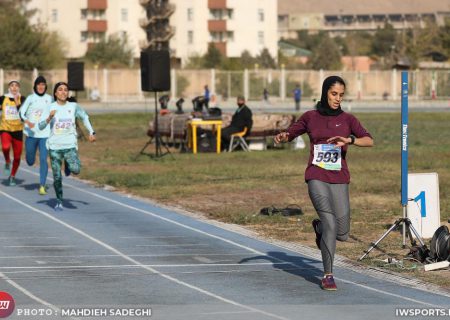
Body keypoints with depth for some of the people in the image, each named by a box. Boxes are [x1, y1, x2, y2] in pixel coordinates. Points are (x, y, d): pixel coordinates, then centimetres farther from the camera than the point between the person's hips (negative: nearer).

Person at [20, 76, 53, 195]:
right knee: (30, 161, 11)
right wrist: (27, 122, -28)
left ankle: (42, 186, -6)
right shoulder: (30, 98, -1)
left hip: (45, 134, 0)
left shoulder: (49, 99, 6)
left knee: (43, 159, -11)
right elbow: (21, 112, -11)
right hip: (31, 134, 0)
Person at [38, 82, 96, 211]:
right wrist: (49, 118, -24)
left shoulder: (73, 106, 3)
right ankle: (59, 202, 18)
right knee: (57, 177, 0)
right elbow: (41, 126, -7)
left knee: (75, 170, -21)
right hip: (54, 146, 0)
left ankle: (69, 166, 16)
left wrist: (91, 132, 12)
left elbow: (85, 117, 20)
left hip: (70, 145, 0)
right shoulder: (51, 107, -1)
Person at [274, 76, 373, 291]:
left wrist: (350, 140, -25)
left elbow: (369, 141, -6)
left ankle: (319, 226, 37)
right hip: (317, 178, -2)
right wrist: (282, 136, -5)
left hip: (339, 180, 2)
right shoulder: (310, 117, 7)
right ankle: (328, 276, -5)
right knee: (331, 225, -17)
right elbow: (290, 134, 19)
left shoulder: (347, 119, 6)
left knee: (342, 234, 2)